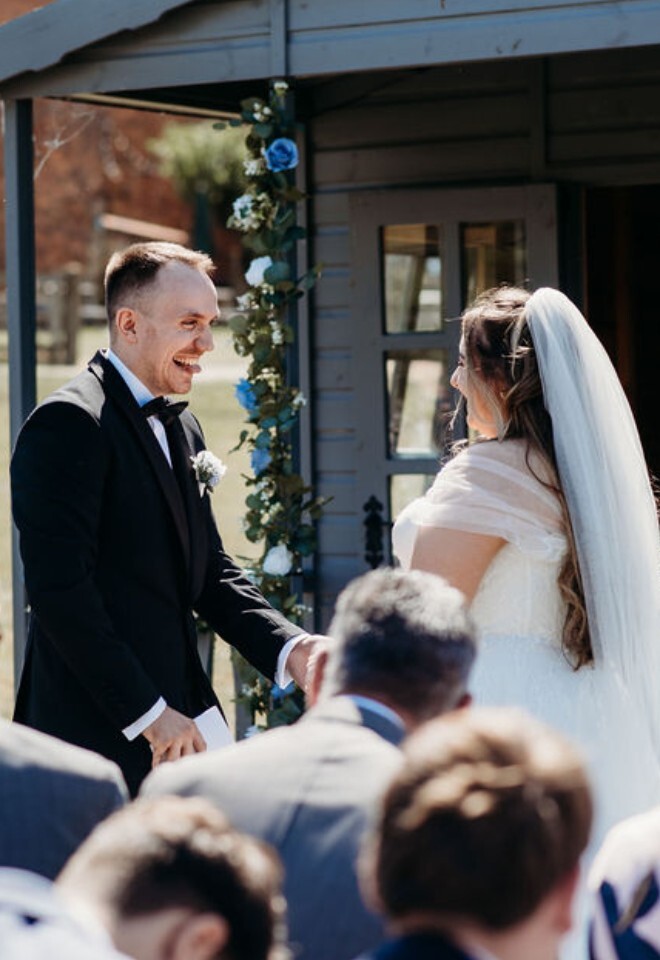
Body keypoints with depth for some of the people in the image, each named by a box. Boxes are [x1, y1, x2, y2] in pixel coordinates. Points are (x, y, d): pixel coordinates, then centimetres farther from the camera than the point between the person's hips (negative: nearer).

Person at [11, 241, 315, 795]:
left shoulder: (183, 431, 18)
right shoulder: (68, 424, -12)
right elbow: (60, 589, -19)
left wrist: (290, 649, 1)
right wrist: (148, 713, -18)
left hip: (175, 723, 9)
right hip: (100, 739, -9)